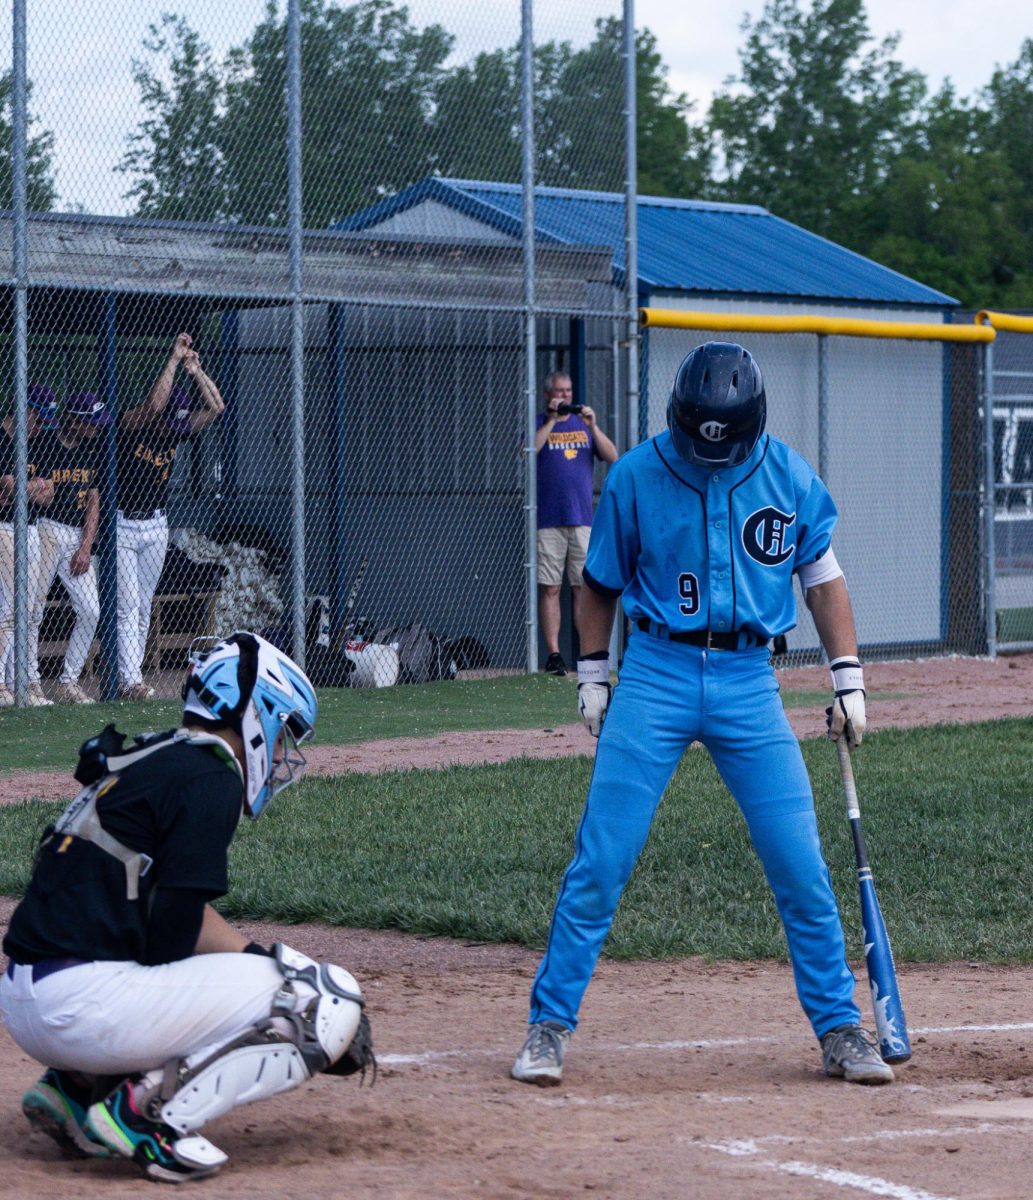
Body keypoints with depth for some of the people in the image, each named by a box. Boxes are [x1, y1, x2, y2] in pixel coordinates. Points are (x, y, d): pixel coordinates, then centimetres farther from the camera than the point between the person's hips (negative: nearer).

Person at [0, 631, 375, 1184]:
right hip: (84, 1005, -10)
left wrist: (270, 960, 16)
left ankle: (75, 1086, 15)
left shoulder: (149, 759, 21)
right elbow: (171, 937, -11)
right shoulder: (210, 779, -8)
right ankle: (149, 1109, -11)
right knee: (330, 1003, -5)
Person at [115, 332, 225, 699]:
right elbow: (155, 403, -32)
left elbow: (216, 407, 1)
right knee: (127, 605, -10)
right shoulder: (129, 426, -15)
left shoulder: (177, 431, 2)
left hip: (156, 527, 6)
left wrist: (196, 371, -8)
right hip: (121, 526, -6)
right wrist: (174, 359, -26)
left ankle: (127, 677, 11)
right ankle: (130, 681, -13)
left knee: (143, 607, 7)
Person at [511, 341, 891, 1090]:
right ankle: (550, 1025, 5)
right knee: (601, 861, -6)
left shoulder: (789, 477, 0)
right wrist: (593, 676, 8)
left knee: (802, 866, -1)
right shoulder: (636, 475, -3)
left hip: (749, 683, 1)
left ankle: (840, 1031, 12)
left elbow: (823, 576, 10)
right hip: (656, 674, -1)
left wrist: (848, 679, 6)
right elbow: (603, 581, 9)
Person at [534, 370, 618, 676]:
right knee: (550, 589, -4)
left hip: (582, 519, 2)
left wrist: (592, 426, -8)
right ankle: (553, 654, -2)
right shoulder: (539, 424, 7)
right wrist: (551, 421, -12)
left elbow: (612, 457, 4)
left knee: (584, 588, 1)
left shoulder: (583, 423, 15)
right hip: (548, 521, -2)